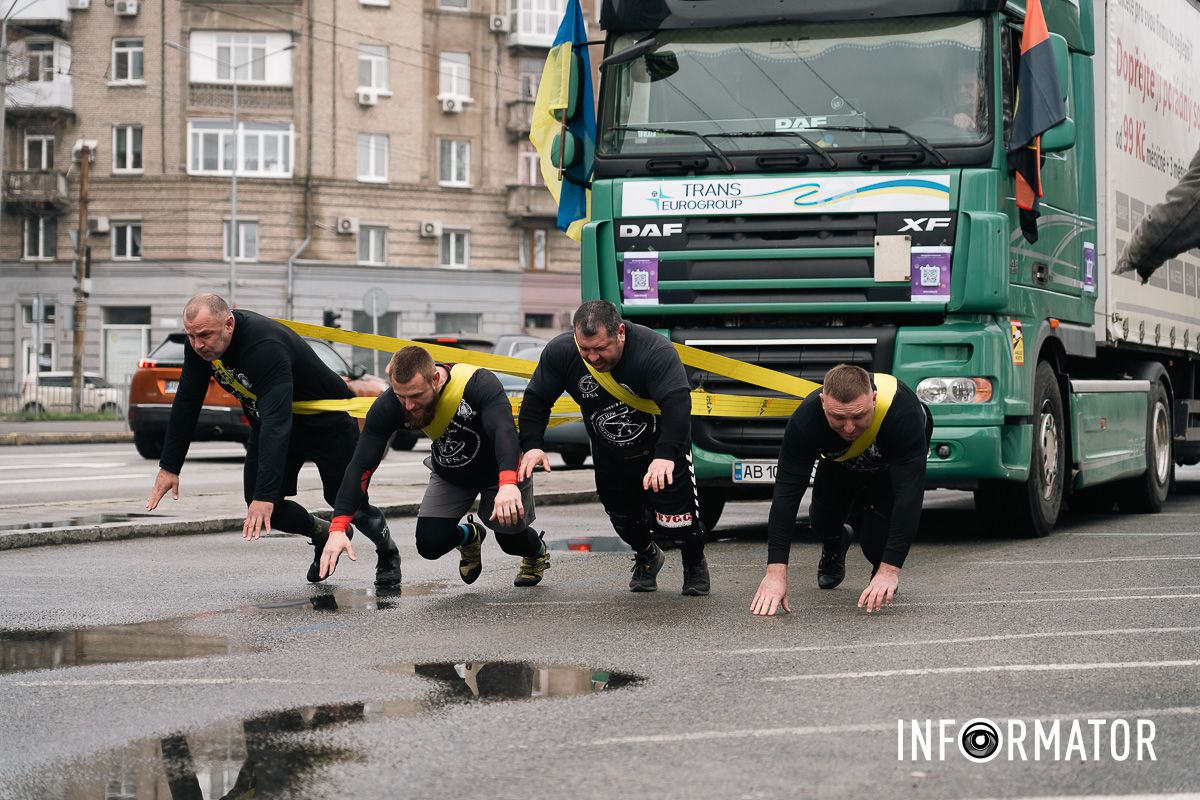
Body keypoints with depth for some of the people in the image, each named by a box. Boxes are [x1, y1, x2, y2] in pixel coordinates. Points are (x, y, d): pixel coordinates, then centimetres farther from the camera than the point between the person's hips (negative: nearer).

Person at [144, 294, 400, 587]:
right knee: (257, 503, -5)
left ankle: (388, 553, 29)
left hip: (327, 420, -7)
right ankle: (323, 535, 23)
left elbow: (277, 422, -47)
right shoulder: (200, 344, -17)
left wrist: (265, 496, -52)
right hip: (269, 422, 7)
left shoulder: (265, 347, -40)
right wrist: (169, 467, -9)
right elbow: (186, 403, -6)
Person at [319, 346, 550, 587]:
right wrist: (338, 528, -37)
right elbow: (361, 465, -27)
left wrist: (508, 484, -70)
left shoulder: (479, 384, -38)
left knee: (512, 539, -7)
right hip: (449, 474, 3)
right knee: (430, 544, -11)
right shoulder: (387, 407, -27)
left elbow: (504, 430, -51)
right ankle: (469, 536, 27)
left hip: (501, 470, -3)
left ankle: (537, 552, 33)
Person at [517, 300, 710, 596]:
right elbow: (536, 400, -11)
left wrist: (665, 455, -61)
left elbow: (677, 404, -46)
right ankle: (647, 557, 50)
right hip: (610, 456, 4)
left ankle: (695, 564, 27)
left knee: (675, 520, -8)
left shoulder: (656, 351, -35)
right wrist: (531, 445, -27)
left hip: (664, 449, -4)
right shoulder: (560, 352, -22)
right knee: (624, 519, 14)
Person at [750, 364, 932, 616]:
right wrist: (776, 570, -46)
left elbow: (909, 494, -45)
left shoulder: (903, 412, -45)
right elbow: (787, 492, -38)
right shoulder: (806, 419, -39)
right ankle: (835, 548, 29)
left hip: (897, 460, -3)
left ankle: (882, 571, 16)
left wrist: (890, 570, -51)